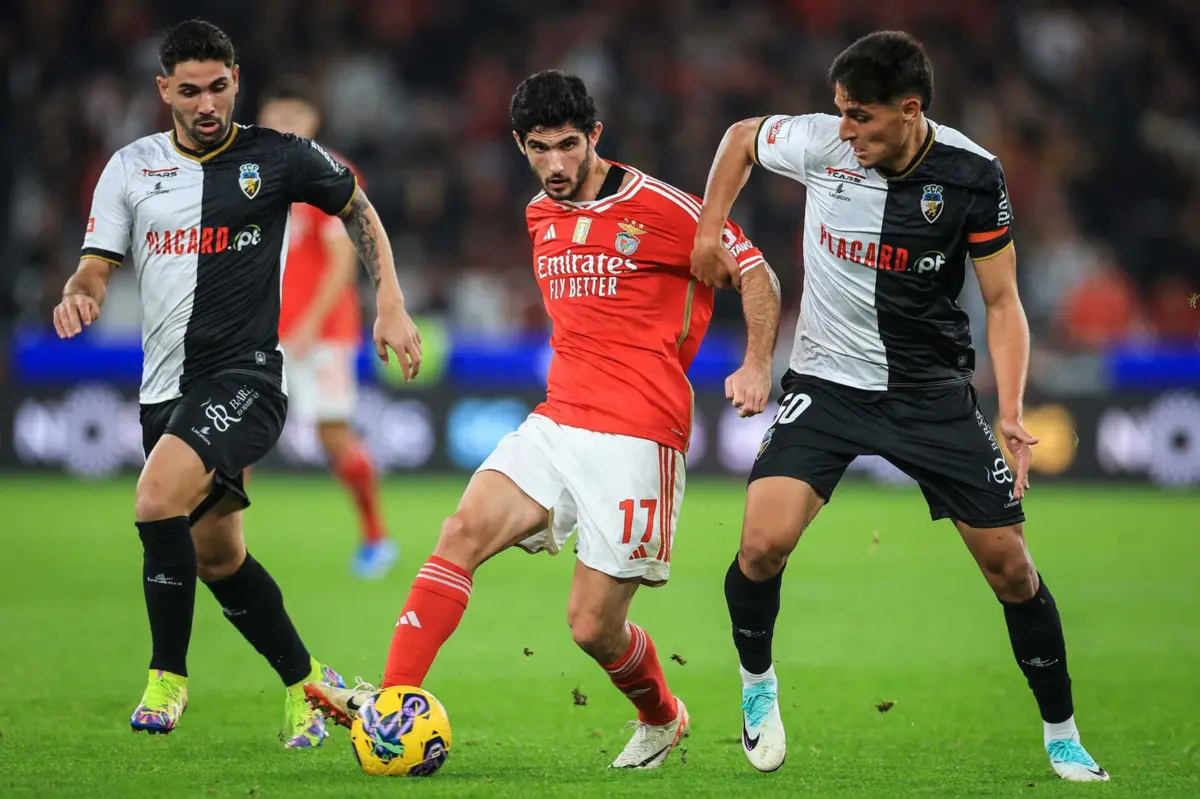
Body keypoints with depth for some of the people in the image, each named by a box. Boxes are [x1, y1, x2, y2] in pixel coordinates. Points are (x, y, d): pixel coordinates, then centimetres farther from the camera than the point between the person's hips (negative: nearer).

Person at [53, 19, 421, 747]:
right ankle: (308, 682, 31)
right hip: (167, 386, 5)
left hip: (247, 374, -5)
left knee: (158, 501, -28)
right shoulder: (132, 168, 6)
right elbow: (96, 270, 6)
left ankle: (168, 677, -17)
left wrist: (392, 306, 7)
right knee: (216, 556, 12)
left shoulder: (281, 159, -1)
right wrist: (77, 298, -18)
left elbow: (357, 209, 15)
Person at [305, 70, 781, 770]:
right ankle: (393, 703, -27)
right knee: (465, 530, -19)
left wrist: (757, 365, -13)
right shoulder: (540, 216, 13)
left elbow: (756, 273, -2)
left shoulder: (659, 207, -8)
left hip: (637, 437, -6)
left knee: (593, 626, -5)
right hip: (555, 423, 6)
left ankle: (662, 719, 27)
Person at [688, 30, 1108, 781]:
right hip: (826, 381, 0)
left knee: (1009, 563, 0)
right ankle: (757, 680, 11)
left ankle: (1063, 736, 19)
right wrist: (708, 231, 5)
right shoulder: (818, 143, -13)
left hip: (932, 392, 0)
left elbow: (1003, 301, -6)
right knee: (764, 543, -20)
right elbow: (742, 135, 10)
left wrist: (1011, 412, -17)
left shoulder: (973, 176, -14)